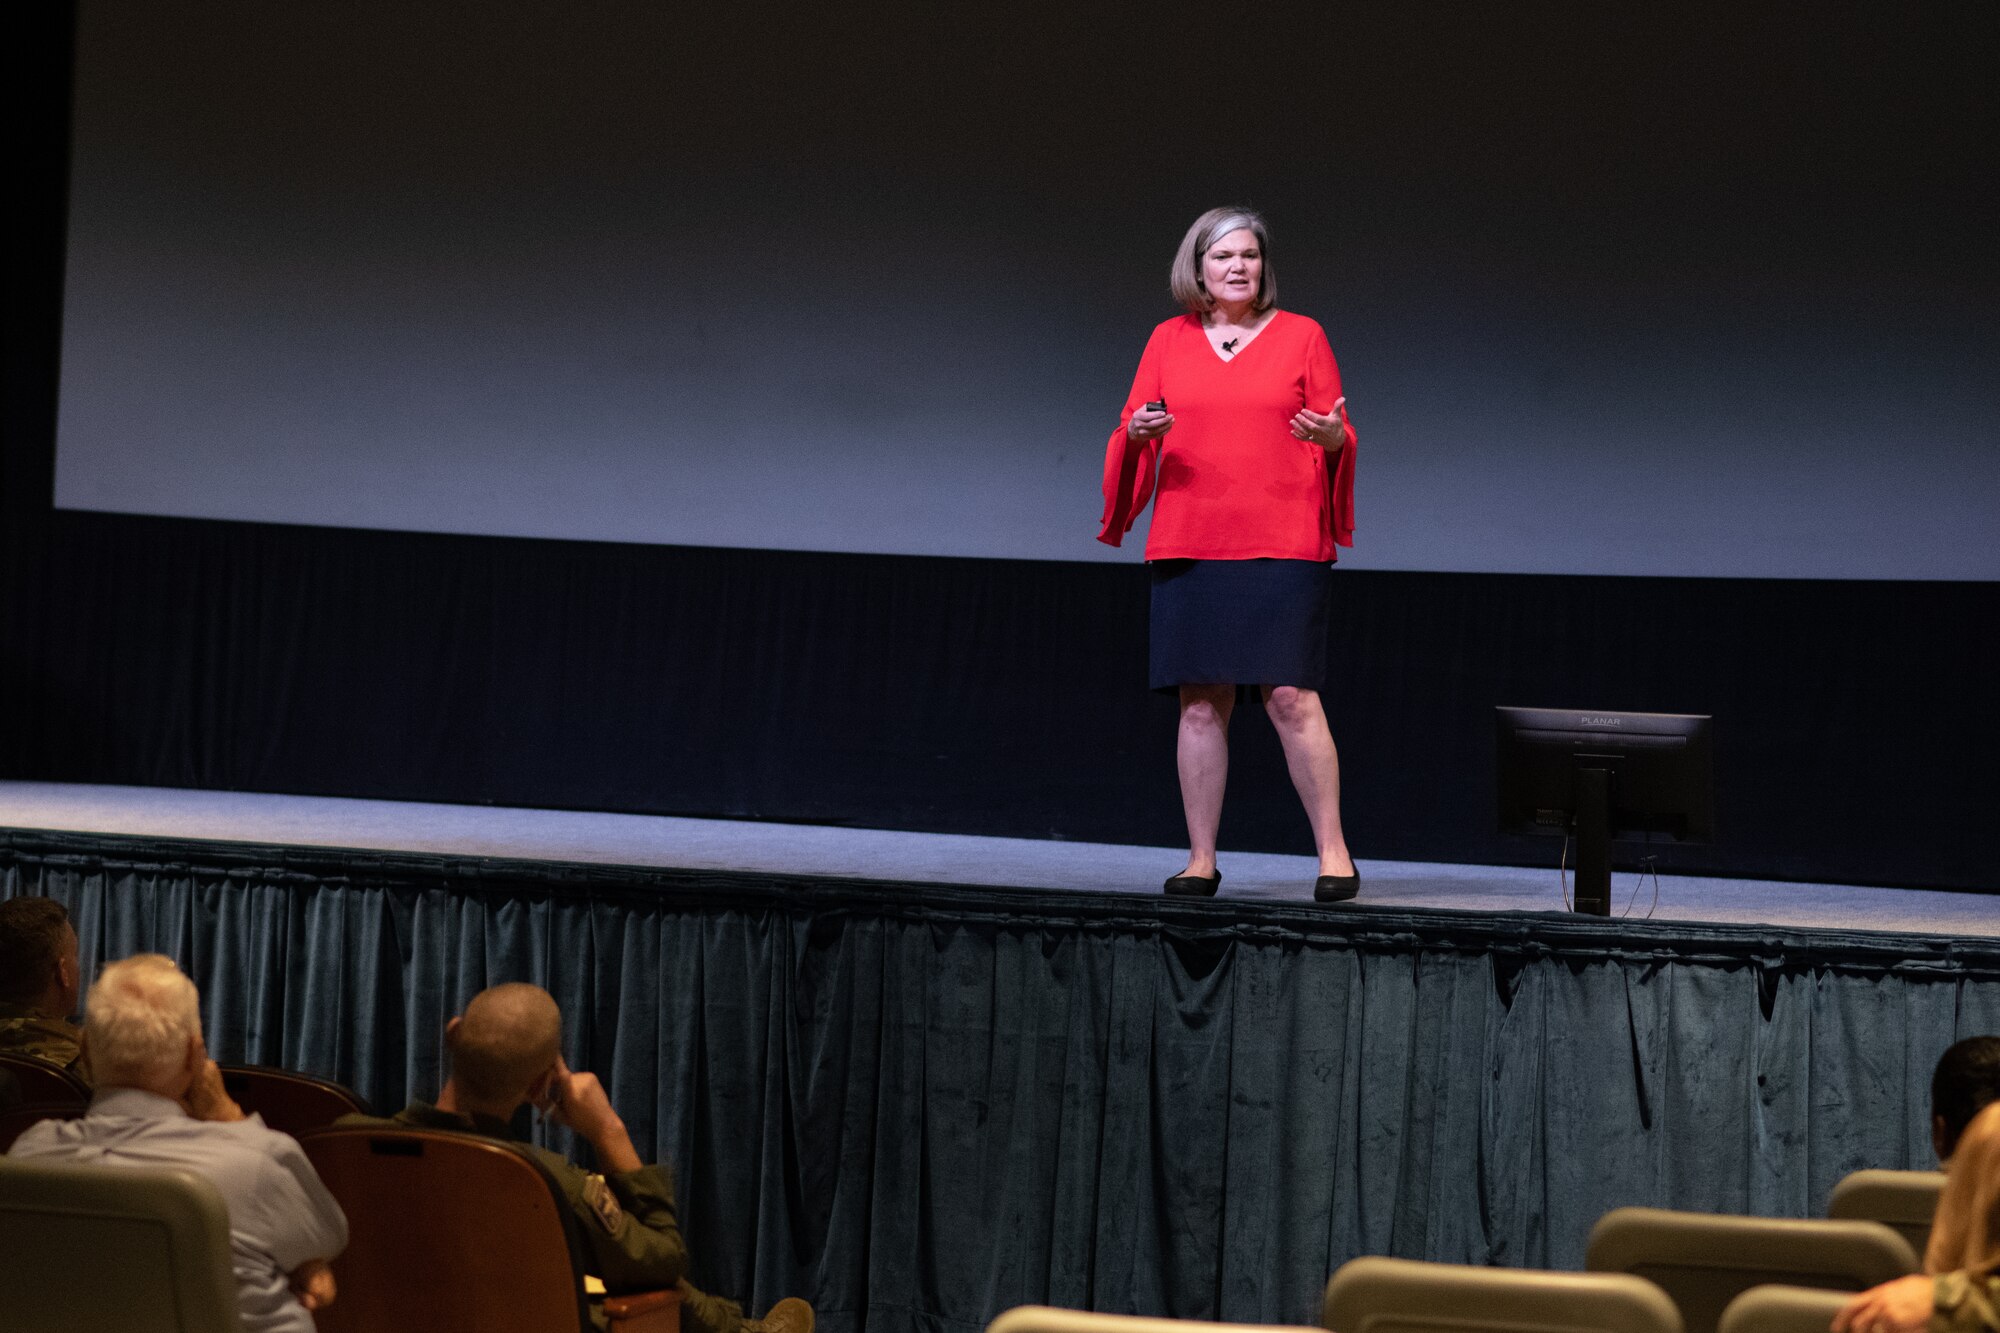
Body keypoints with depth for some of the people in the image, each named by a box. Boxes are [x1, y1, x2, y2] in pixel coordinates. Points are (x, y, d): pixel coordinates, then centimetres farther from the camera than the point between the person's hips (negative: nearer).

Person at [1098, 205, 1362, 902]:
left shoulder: (1302, 336, 7)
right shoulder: (1169, 340, 12)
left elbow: (1337, 435, 7)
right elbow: (1129, 437, 12)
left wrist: (1333, 437, -16)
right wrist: (1139, 433, -11)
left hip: (1283, 546, -2)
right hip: (1188, 546, 2)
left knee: (1291, 695, -9)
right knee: (1201, 702, 1)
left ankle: (1333, 852, -1)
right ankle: (1201, 859, 7)